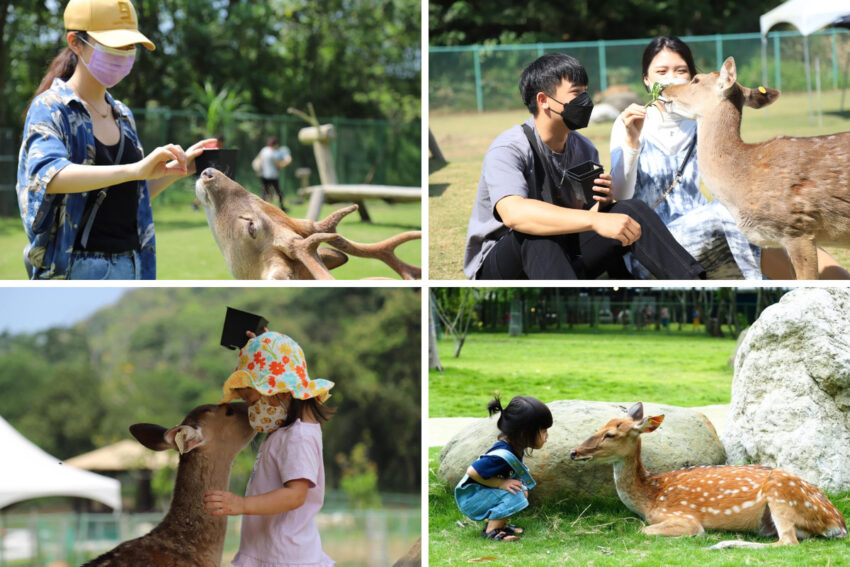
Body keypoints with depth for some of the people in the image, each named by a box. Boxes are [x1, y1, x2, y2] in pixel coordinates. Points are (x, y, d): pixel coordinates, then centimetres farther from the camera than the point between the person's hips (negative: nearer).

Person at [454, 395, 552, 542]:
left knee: (522, 490, 5)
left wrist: (522, 487, -4)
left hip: (484, 493, 9)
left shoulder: (515, 448, -3)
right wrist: (501, 483, -25)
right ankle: (491, 530, -12)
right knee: (514, 496, -24)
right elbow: (472, 472, -31)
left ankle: (498, 524, 10)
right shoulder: (502, 456, -32)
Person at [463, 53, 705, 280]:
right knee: (536, 232, -39)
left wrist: (603, 203, -12)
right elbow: (513, 213, -39)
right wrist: (595, 220, -48)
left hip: (563, 261, 6)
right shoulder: (508, 149, -18)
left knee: (631, 209, -12)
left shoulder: (584, 150, 7)